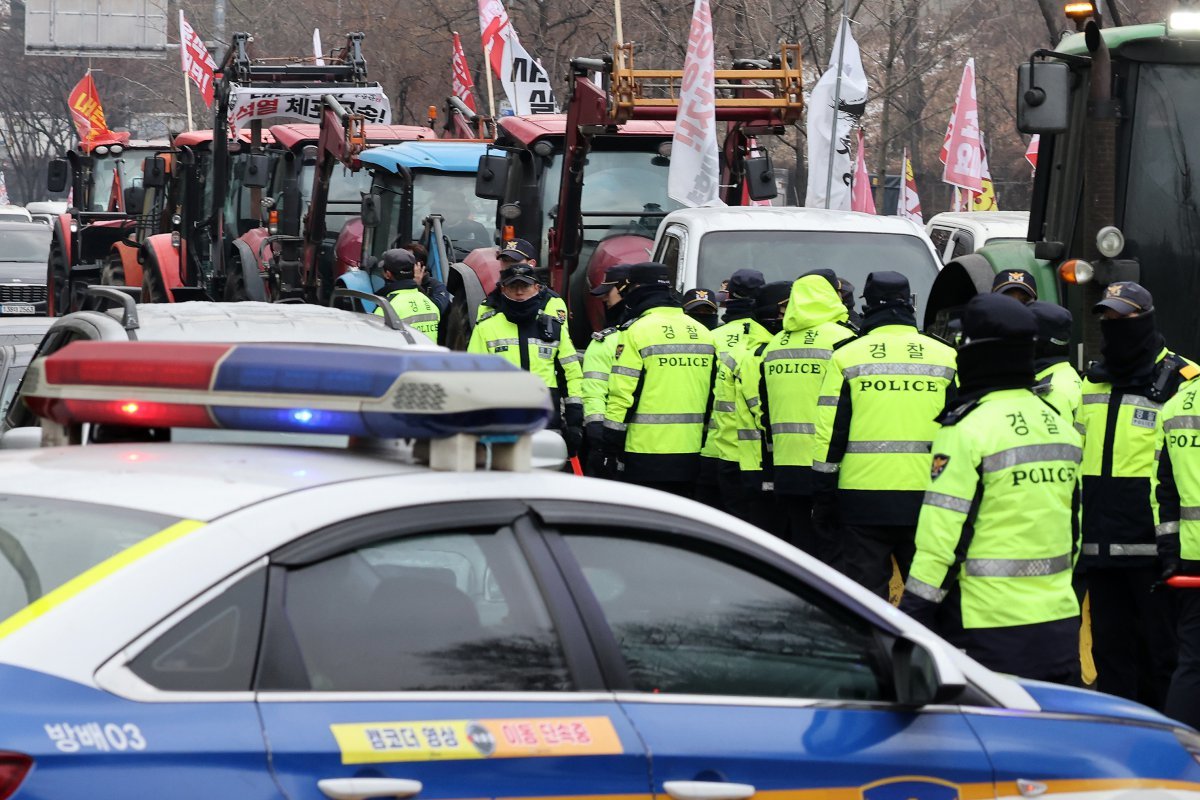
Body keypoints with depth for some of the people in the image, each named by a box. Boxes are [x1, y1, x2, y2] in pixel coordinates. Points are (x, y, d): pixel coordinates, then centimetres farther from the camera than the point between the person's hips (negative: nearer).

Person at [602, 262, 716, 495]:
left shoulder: (637, 330, -8)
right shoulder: (701, 332, 12)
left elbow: (621, 396, -12)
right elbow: (711, 395, 14)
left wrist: (611, 449, -8)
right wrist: (702, 441, 21)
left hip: (645, 453, -6)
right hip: (689, 454, 6)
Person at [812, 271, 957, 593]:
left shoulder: (846, 358, 1)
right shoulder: (946, 358, 6)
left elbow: (829, 437, 0)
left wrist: (822, 502, 6)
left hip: (862, 500, -1)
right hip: (926, 502, 1)